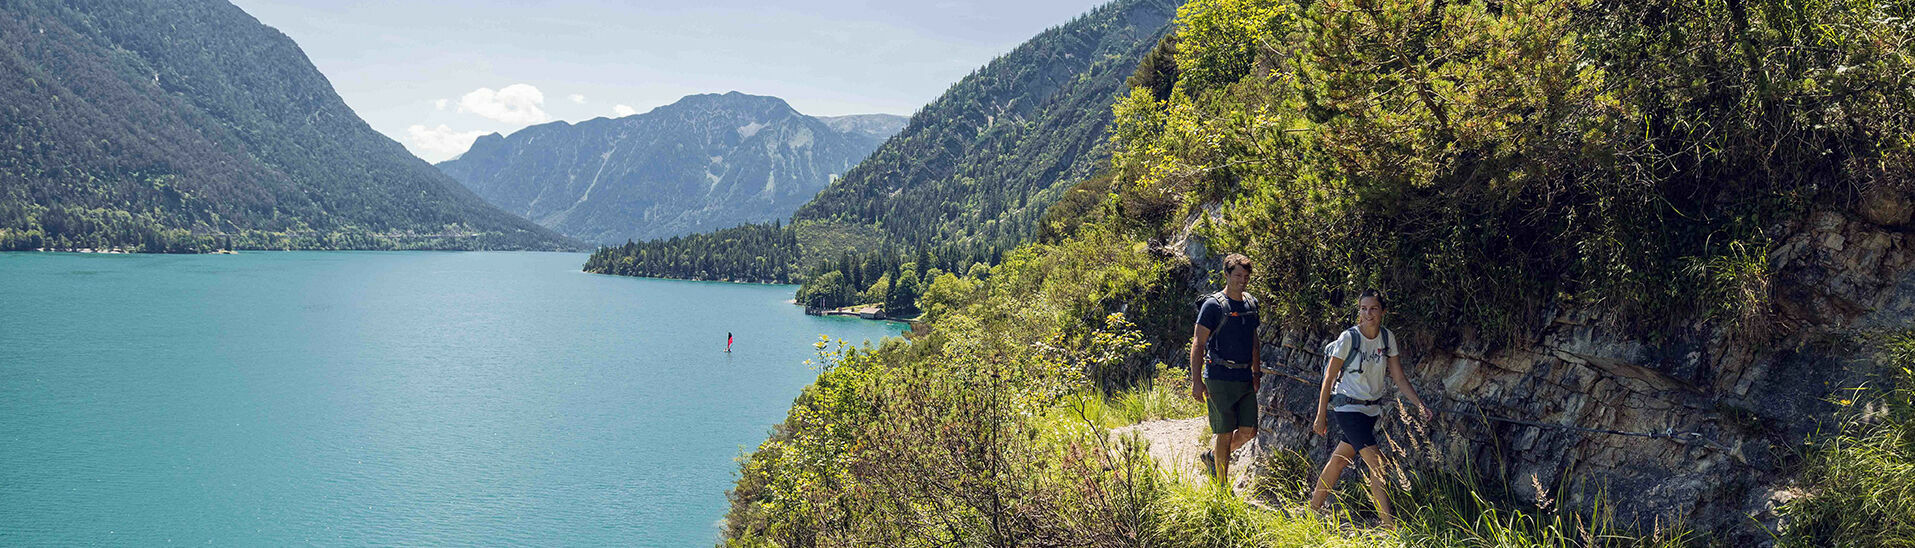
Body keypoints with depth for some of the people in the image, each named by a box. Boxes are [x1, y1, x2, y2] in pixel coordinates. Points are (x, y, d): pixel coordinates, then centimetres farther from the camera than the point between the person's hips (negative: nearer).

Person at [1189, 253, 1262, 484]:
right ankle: (1222, 487, 10)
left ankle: (1212, 456, 28)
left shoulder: (1251, 304, 13)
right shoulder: (1213, 305, -8)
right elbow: (1198, 344, -10)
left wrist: (1256, 374, 18)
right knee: (1225, 434, -2)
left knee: (1249, 431, 4)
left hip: (1245, 379, 7)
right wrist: (1196, 380, -15)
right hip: (1220, 379, -6)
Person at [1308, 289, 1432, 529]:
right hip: (1348, 408, -6)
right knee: (1377, 465, -14)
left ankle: (1313, 510, 30)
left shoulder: (1388, 338, 1)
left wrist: (1420, 404, -8)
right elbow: (1329, 378, -10)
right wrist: (1321, 416, -8)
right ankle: (1390, 528, -14)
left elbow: (1399, 379, 4)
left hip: (1372, 409, 6)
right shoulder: (1348, 338, -15)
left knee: (1339, 460, 16)